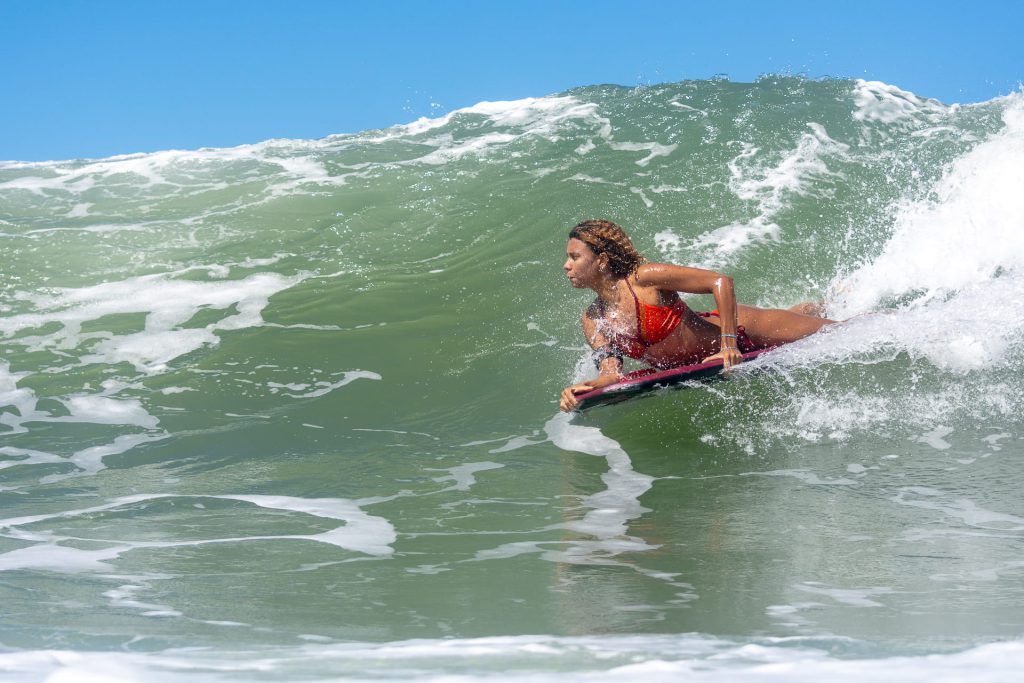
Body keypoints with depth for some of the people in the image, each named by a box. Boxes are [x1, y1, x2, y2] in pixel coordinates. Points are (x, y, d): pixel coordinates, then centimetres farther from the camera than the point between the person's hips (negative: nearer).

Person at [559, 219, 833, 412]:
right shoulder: (592, 321, -10)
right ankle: (812, 309, 53)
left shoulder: (645, 278, -29)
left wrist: (729, 344, -33)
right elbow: (612, 373, -14)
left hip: (742, 331, -5)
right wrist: (585, 388, -36)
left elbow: (721, 281, -28)